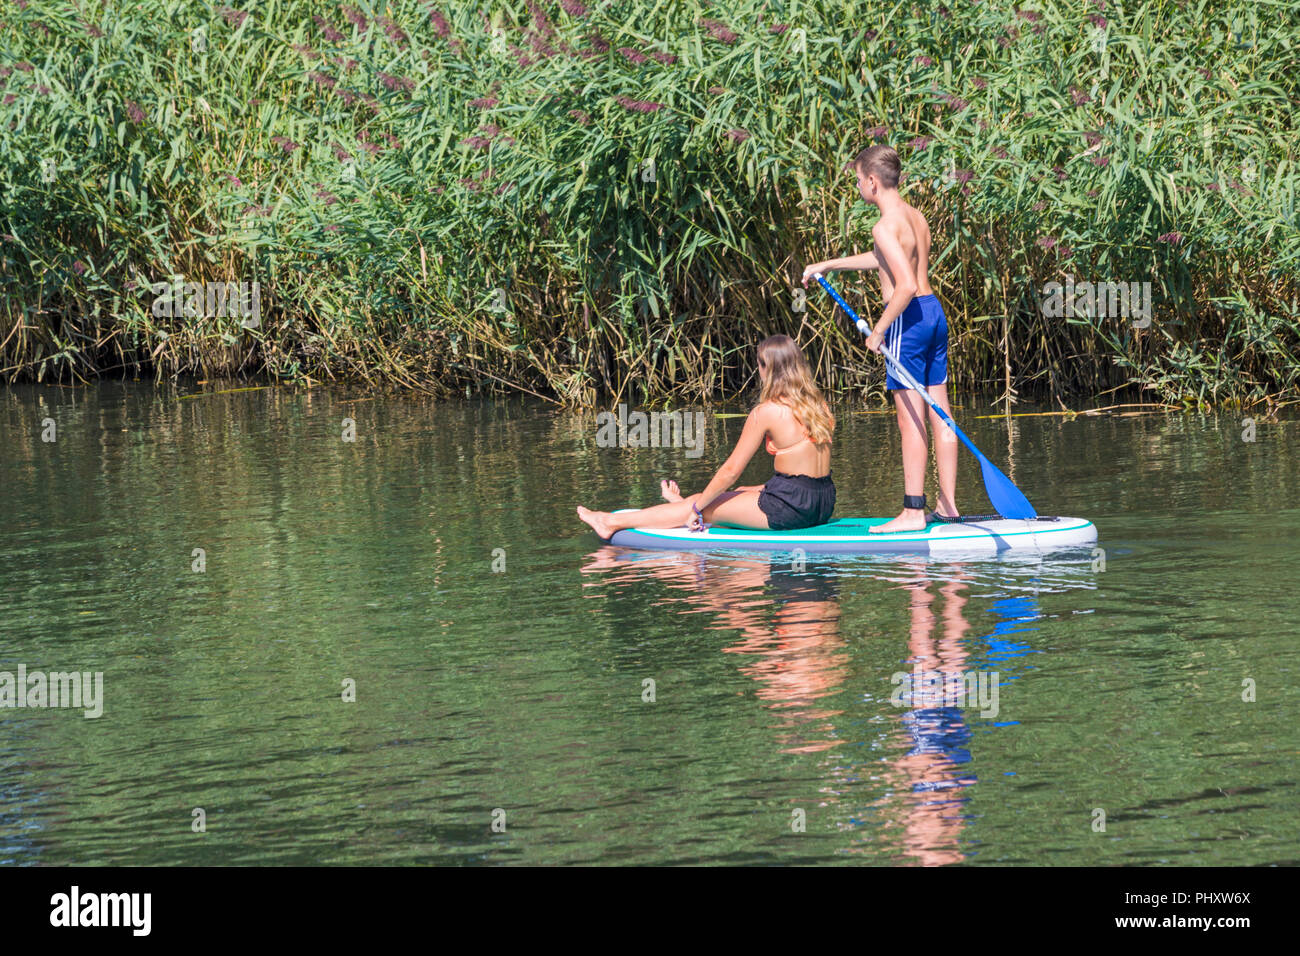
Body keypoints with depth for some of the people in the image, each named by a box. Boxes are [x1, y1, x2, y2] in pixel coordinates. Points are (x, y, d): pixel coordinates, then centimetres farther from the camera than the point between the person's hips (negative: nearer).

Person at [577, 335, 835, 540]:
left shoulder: (766, 412, -12)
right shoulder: (819, 405, 8)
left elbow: (731, 470, -9)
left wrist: (698, 506, 3)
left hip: (790, 507, -6)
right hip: (825, 504, 6)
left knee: (707, 507, 7)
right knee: (738, 494, 30)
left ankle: (611, 523, 18)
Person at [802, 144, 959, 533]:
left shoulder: (886, 226, -16)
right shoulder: (916, 217, 12)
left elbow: (906, 284, -26)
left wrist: (879, 328, -15)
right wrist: (829, 265, 36)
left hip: (909, 318, -9)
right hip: (935, 313, 9)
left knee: (911, 420, -5)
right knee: (940, 416, 11)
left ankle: (913, 511, -3)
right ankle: (947, 505, 15)